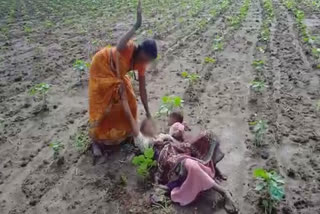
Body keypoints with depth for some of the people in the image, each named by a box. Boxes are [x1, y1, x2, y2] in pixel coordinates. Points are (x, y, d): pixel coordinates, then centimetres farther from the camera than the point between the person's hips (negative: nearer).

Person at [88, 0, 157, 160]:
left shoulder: (141, 64, -15)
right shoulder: (129, 48, -35)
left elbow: (142, 89, -9)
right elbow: (119, 48, -63)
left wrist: (147, 112, -8)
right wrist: (136, 26, -66)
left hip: (115, 73, 7)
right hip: (101, 67, -7)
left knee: (128, 101, 5)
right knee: (100, 106, -7)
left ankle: (123, 130, 29)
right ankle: (97, 140, 9)